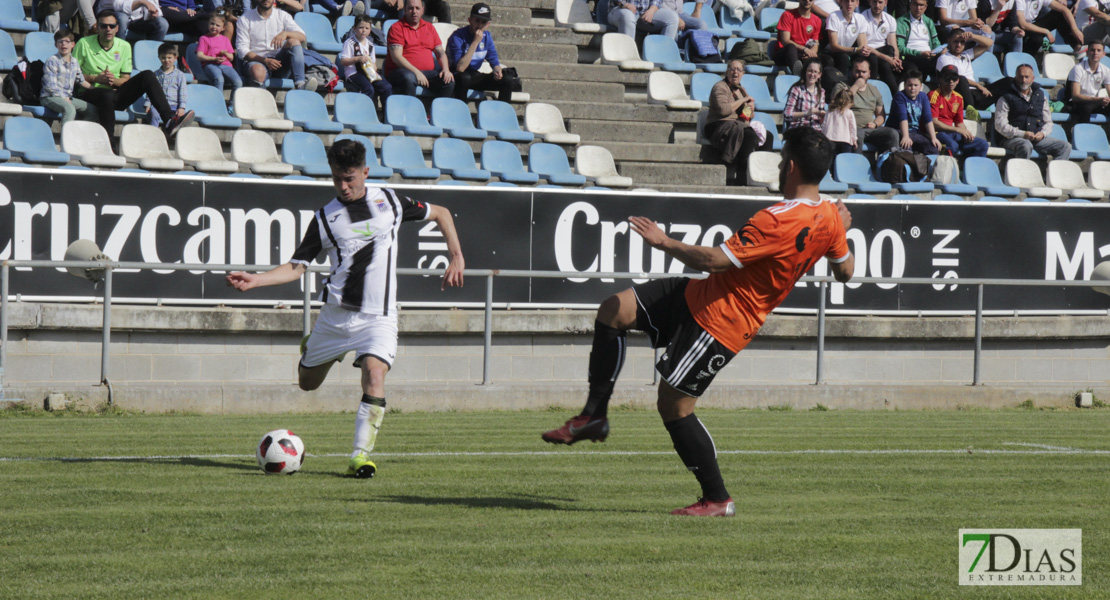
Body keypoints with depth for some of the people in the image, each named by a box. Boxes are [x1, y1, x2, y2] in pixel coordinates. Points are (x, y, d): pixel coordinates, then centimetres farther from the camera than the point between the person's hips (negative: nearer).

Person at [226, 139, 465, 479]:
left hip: (378, 317, -2)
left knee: (374, 377, -24)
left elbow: (440, 214, 16)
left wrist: (457, 259, 7)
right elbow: (296, 267, 0)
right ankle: (311, 348, 49)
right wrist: (254, 281, -15)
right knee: (307, 382, 13)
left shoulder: (389, 202, 3)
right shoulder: (325, 218, 1)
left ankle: (360, 454, -20)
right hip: (335, 314, 2)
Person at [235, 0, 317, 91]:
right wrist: (265, 60, -19)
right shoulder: (245, 19, 5)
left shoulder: (282, 15, 11)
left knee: (293, 41, -24)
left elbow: (302, 36, -1)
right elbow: (242, 50, -3)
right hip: (256, 61, -3)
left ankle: (300, 84, -39)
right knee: (258, 71, -39)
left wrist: (285, 33, -24)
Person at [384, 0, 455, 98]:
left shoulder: (429, 27, 20)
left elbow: (440, 52, 18)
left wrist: (446, 69, -3)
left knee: (449, 81, -22)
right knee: (408, 78, -40)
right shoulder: (397, 28, 3)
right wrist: (416, 72, -20)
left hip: (427, 72, 5)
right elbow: (396, 57, -9)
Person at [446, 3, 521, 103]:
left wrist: (497, 70, -16)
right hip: (457, 78, -6)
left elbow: (494, 60, 10)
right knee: (464, 77, -40)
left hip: (475, 77, 6)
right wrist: (475, 42, -29)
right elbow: (460, 68, -29)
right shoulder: (458, 37, -19)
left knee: (508, 80, -12)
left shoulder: (487, 36, 2)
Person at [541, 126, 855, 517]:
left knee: (674, 404, -1)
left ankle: (718, 499, 10)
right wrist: (842, 233, 33)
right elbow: (845, 271, 15)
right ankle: (594, 416, 12)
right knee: (613, 310, 6)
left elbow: (715, 260, -27)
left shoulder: (778, 222, -27)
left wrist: (663, 243, -14)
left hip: (718, 322, -10)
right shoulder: (828, 217, 0)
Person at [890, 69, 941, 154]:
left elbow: (928, 119, 0)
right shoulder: (900, 97, -8)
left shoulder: (923, 97, 8)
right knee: (906, 145, -37)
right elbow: (903, 118, -22)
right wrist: (905, 137, -35)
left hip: (917, 132, 5)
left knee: (934, 146, -19)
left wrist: (933, 138, -11)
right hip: (900, 131, -5)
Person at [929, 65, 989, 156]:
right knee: (952, 145, -39)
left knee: (983, 145, -4)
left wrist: (966, 134, -5)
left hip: (951, 133, 8)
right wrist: (958, 130, -17)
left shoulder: (958, 98, 15)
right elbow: (934, 123, -15)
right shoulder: (934, 95, -7)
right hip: (936, 133, -8)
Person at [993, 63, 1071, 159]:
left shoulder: (1040, 96, 18)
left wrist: (1043, 133, -4)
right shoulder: (1007, 98, 3)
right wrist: (1022, 134, -16)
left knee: (1065, 147, -15)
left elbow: (1048, 121, 21)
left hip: (1037, 138, 5)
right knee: (1026, 146, -40)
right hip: (1013, 139, -5)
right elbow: (1000, 125, -5)